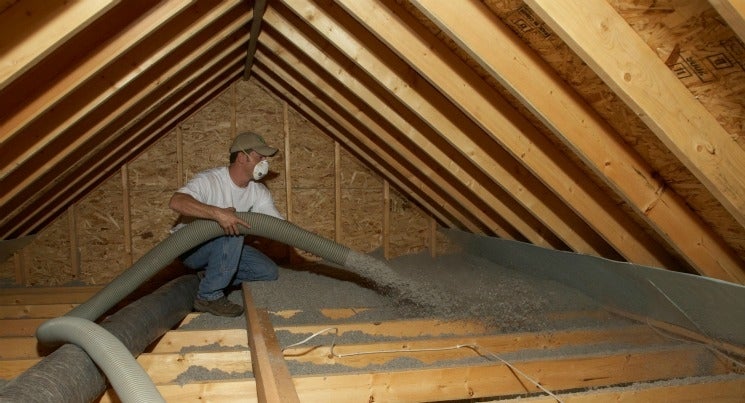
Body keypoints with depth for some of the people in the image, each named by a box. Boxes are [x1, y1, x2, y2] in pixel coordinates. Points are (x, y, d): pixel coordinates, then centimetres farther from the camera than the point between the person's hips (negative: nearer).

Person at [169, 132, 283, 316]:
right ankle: (209, 296, -22)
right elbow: (176, 202, -43)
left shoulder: (258, 192, -5)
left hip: (224, 247, 7)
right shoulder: (209, 180, -25)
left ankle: (208, 280, 4)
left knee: (269, 272, -6)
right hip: (189, 246, -7)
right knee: (232, 232, -35)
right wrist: (217, 213, -54)